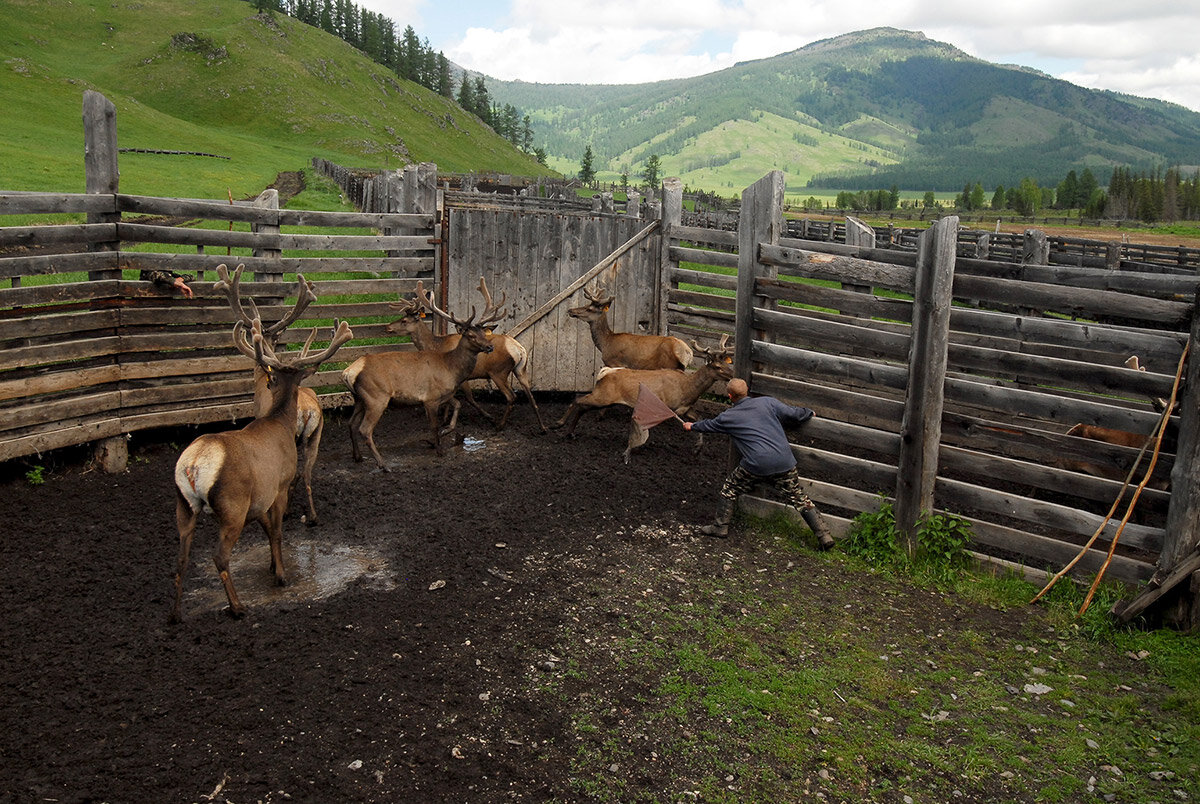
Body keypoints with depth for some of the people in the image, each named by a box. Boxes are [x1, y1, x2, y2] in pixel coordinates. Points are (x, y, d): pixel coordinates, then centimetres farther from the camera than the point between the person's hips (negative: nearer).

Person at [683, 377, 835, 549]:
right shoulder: (768, 402, 8)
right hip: (784, 462, 3)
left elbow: (709, 425, 26)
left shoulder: (729, 417, 7)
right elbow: (794, 414, 9)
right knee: (799, 498, 12)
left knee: (730, 489, 19)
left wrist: (692, 426, 46)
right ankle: (824, 536, 10)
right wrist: (809, 413, 32)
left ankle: (721, 527, 25)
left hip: (756, 465, -3)